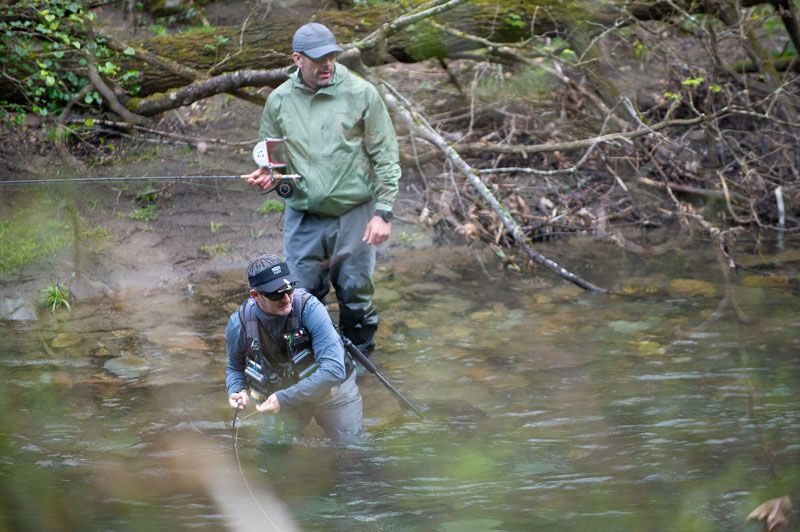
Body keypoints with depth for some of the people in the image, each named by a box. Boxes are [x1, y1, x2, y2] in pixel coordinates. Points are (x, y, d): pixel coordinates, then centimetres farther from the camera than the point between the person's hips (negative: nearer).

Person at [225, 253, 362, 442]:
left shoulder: (309, 308, -33)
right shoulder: (239, 324, -22)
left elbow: (333, 369, -38)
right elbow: (235, 367, 0)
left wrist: (285, 399, -41)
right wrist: (235, 391, -24)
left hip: (329, 389, -2)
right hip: (282, 395, 2)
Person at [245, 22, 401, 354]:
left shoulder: (360, 94, -6)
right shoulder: (279, 101, 1)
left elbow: (386, 157, -3)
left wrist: (383, 213, -8)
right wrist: (266, 176, -9)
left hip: (353, 214, -2)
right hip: (303, 215, 2)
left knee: (355, 294, 6)